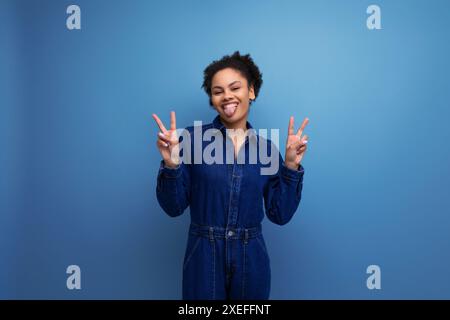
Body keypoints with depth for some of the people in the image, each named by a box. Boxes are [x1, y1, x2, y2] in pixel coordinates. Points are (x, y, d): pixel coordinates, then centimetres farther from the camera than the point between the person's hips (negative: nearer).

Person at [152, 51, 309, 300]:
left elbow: (280, 214, -1)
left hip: (251, 262, 3)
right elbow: (174, 207, -7)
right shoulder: (192, 138, -7)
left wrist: (291, 166, -10)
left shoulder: (266, 147, 0)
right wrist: (171, 164, -22)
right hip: (203, 260, -2)